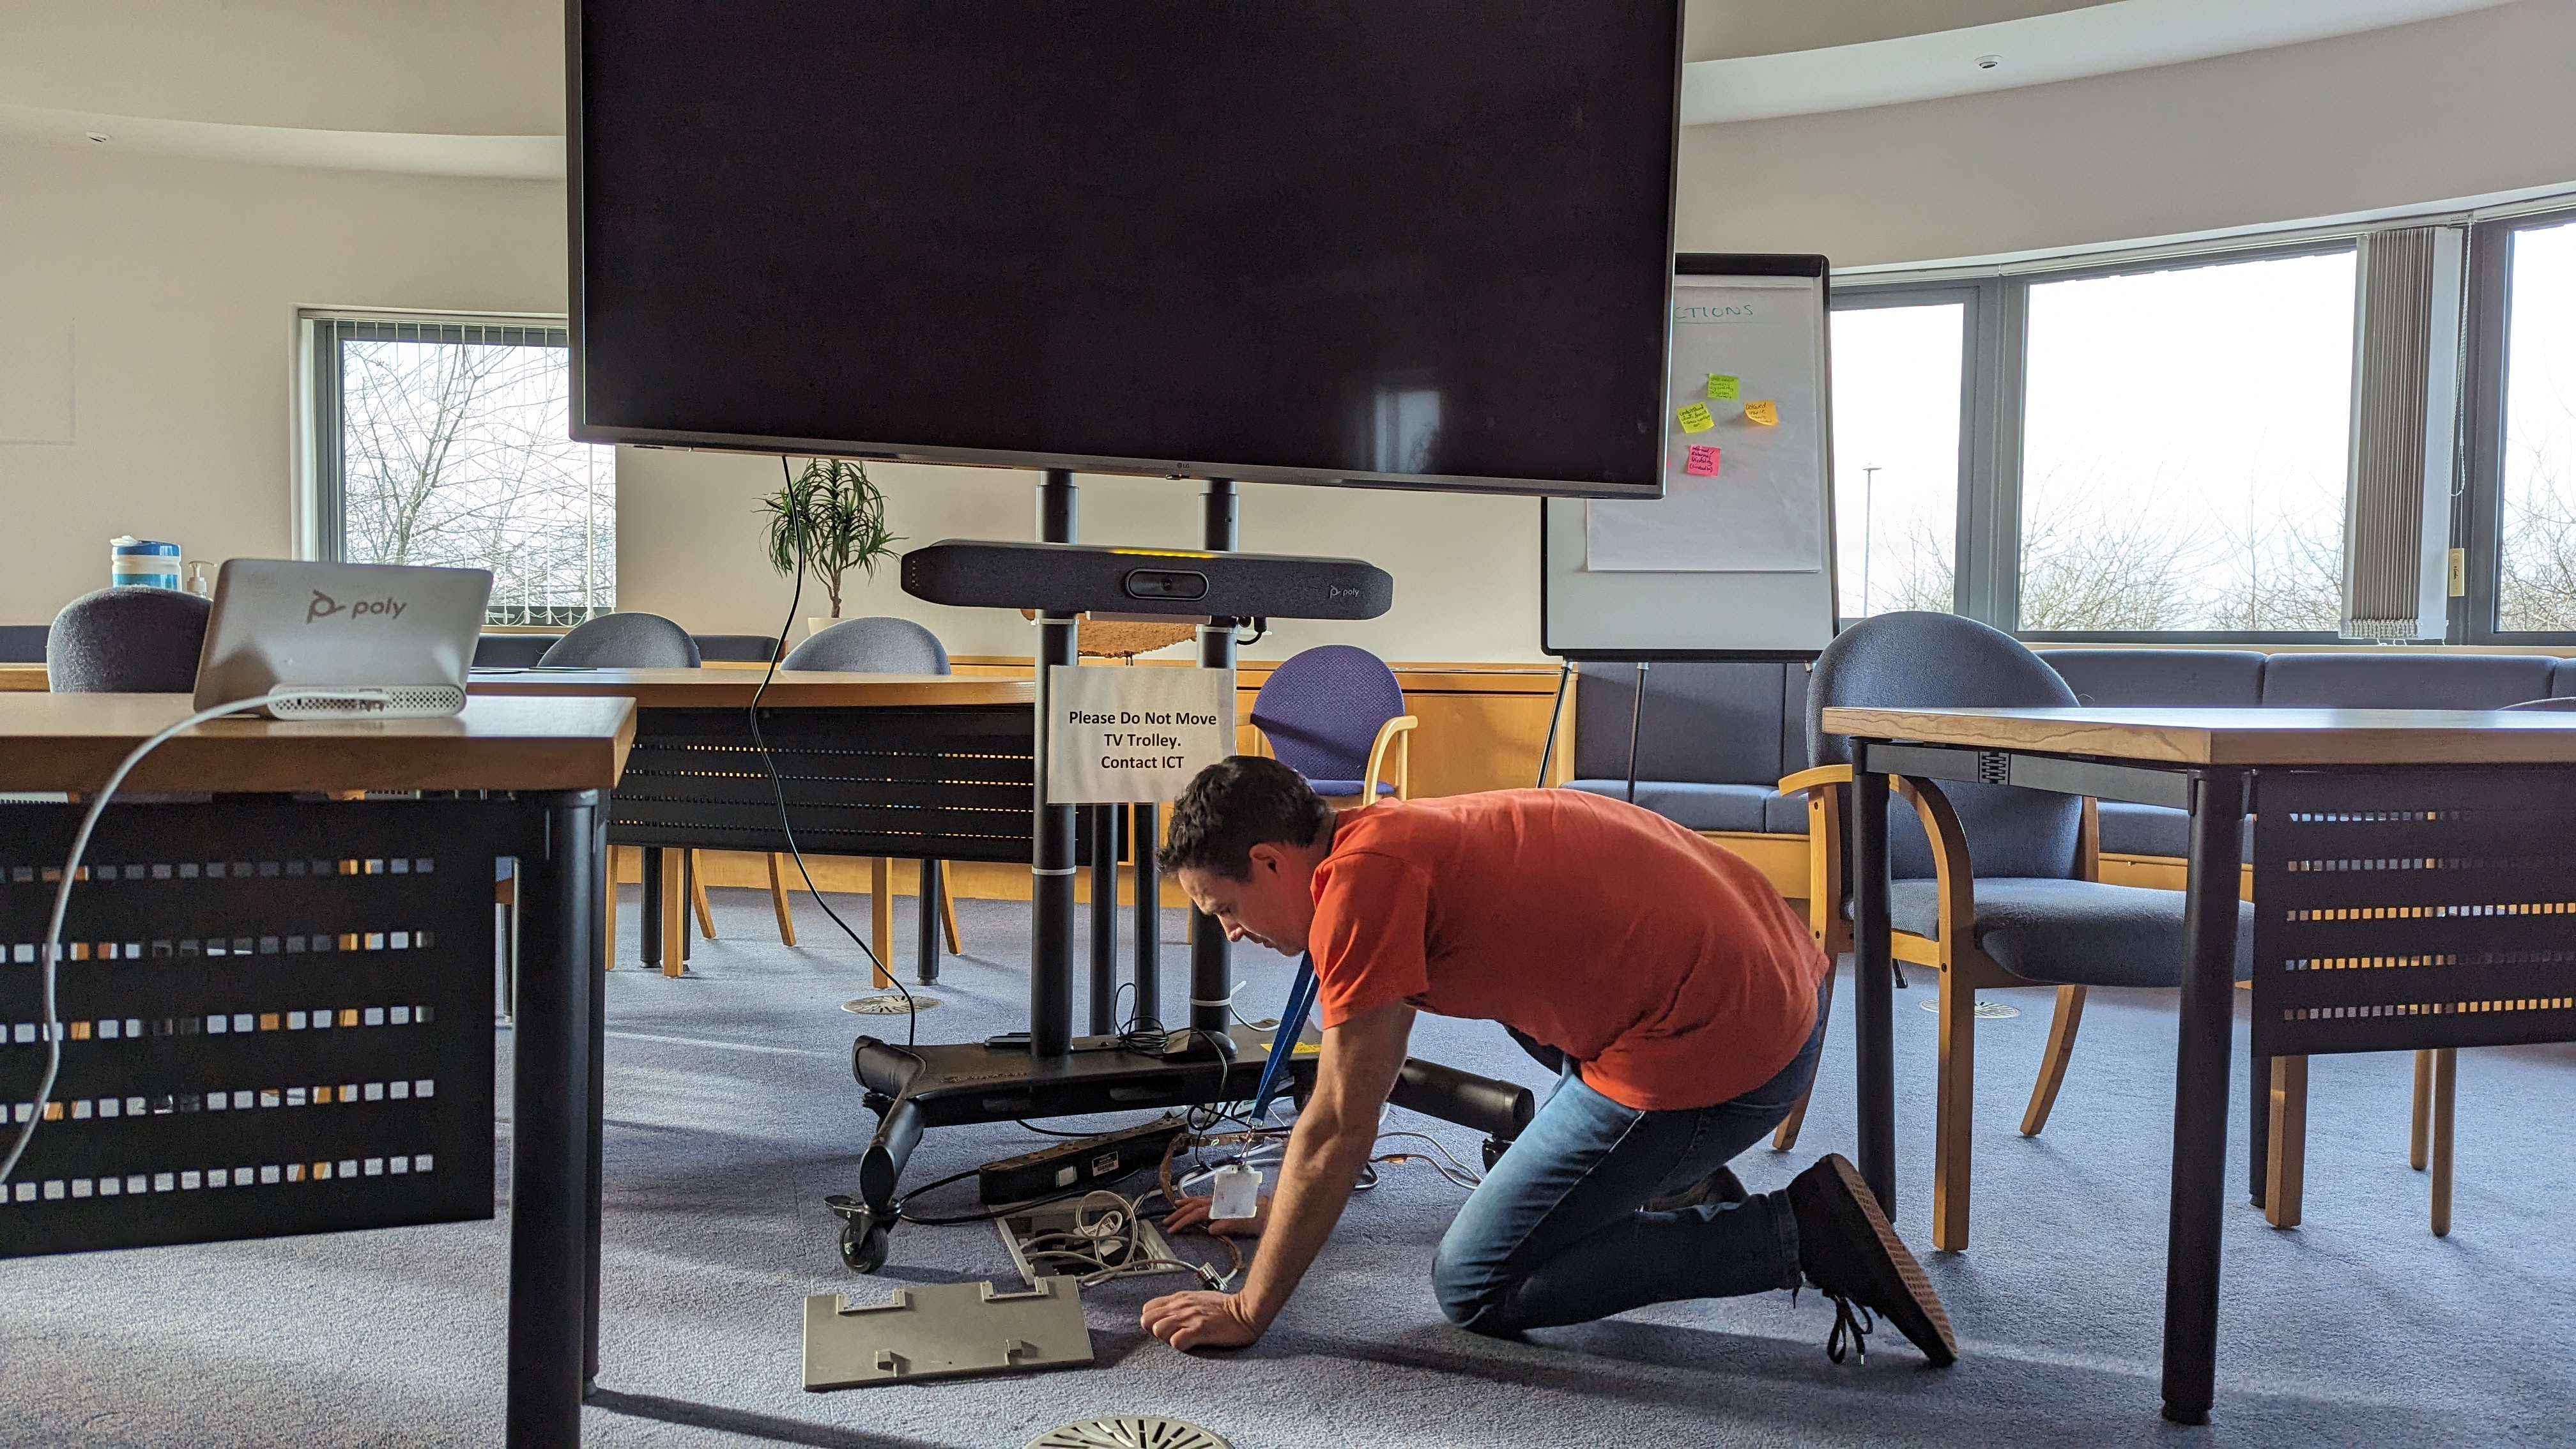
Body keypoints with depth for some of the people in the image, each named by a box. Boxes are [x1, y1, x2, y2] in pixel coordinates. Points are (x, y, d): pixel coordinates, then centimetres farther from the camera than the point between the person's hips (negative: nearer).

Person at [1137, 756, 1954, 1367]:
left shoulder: (1359, 881, -13)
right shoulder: (1390, 841, 16)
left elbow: (1339, 1132, -8)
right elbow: (1364, 1071, 29)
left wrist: (1247, 1313, 2)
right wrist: (1280, 1210, 33)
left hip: (1713, 1049, -10)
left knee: (1473, 1289, 4)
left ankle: (1799, 1234, -1)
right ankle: (1683, 1184, 22)